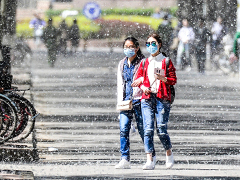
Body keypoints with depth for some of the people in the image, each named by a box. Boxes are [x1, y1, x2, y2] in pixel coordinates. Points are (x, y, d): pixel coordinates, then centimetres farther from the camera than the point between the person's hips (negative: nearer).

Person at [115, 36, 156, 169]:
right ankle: (125, 160, -10)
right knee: (123, 130, -8)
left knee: (143, 130, 0)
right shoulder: (122, 64, 16)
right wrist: (120, 102, 12)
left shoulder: (142, 62, -1)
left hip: (139, 100, -5)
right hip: (125, 102, 5)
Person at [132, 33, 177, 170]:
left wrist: (162, 78, -17)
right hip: (147, 97, 3)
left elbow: (173, 80, 1)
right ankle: (150, 161, -11)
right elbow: (138, 79, 18)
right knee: (148, 129, -9)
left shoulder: (166, 61, 6)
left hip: (162, 98, -3)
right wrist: (142, 86, -3)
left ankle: (169, 153, 22)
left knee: (161, 130, -6)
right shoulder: (144, 63, 16)